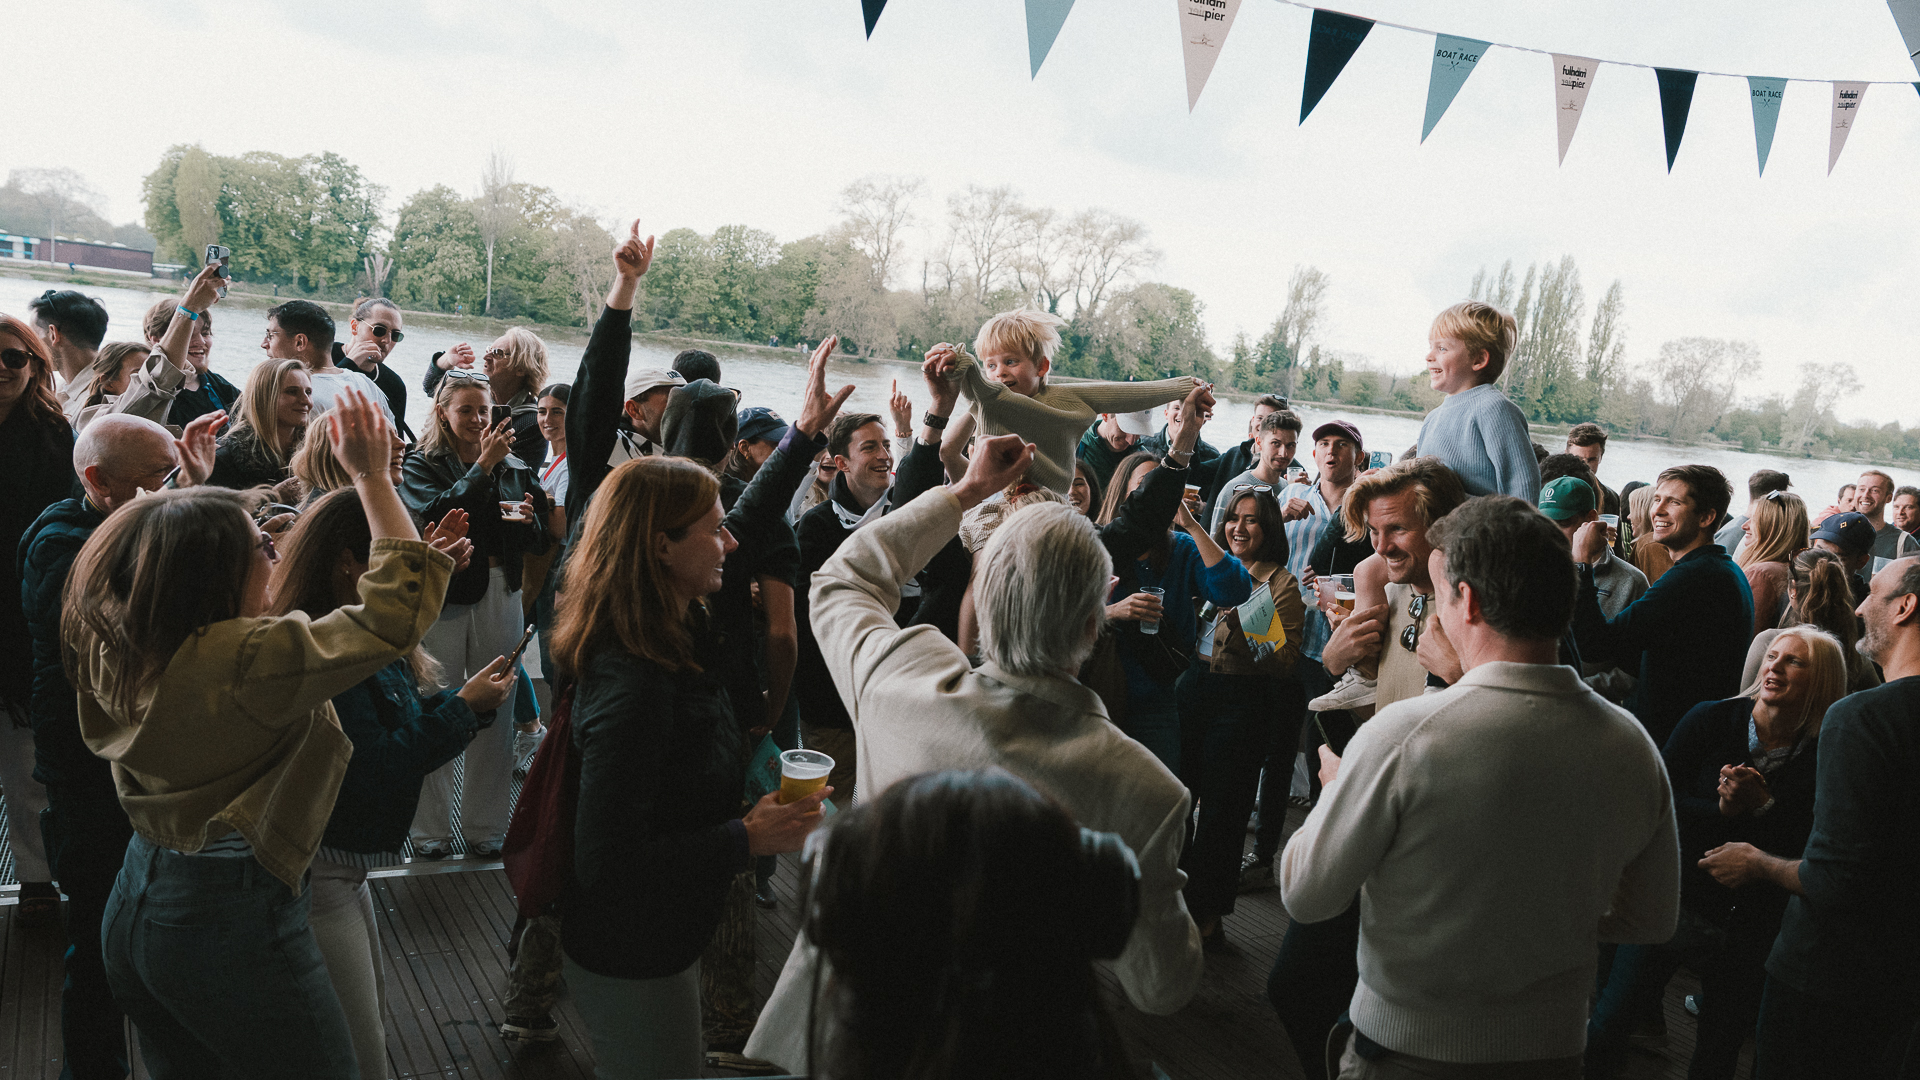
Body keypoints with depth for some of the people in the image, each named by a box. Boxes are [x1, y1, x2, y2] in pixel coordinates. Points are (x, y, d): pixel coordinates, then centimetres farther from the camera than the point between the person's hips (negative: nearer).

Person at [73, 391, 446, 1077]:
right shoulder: (250, 659, -26)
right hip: (232, 923, -8)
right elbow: (403, 603, -23)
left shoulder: (110, 648, -3)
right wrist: (372, 473, -17)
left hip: (133, 907, 8)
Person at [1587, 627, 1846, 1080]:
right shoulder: (1710, 720, -5)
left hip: (1745, 931, 1)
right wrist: (1724, 810, -21)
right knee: (1607, 1027, 1)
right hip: (1672, 903, 0)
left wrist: (1762, 804, -22)